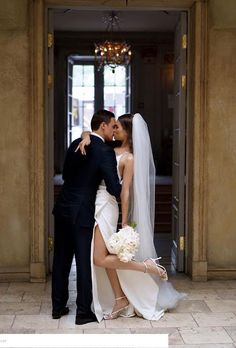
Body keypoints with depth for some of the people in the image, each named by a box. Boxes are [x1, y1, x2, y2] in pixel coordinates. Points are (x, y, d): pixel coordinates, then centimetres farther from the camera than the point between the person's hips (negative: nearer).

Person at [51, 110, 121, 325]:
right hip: (82, 212, -7)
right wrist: (121, 189, 8)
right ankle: (83, 312, 12)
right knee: (84, 262, 3)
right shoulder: (105, 151, -12)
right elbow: (114, 189, -13)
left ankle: (58, 307, 25)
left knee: (61, 259, 14)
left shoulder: (76, 144, 9)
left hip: (62, 209, 7)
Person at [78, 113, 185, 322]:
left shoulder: (129, 158, -11)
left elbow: (126, 192, -13)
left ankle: (146, 266, 0)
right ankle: (120, 299, 17)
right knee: (106, 256, 9)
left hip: (106, 206, -8)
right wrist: (87, 138, -10)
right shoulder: (111, 149, 9)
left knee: (100, 259, -9)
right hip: (97, 204, 8)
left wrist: (125, 222, -12)